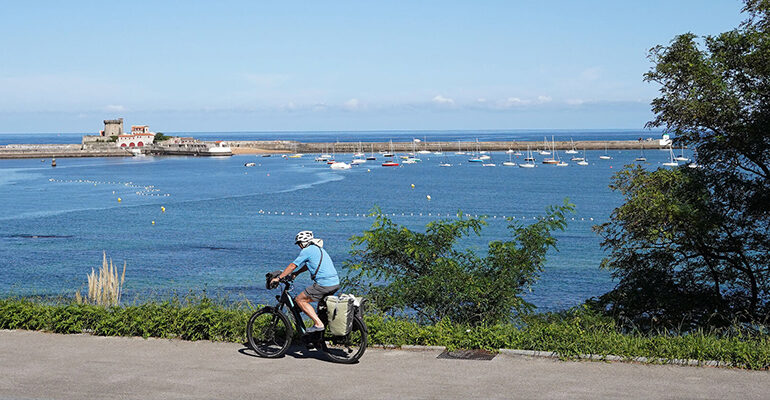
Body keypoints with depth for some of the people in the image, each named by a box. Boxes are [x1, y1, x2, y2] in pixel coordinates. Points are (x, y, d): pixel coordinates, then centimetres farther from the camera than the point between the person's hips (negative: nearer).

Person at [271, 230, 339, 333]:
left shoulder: (307, 251, -4)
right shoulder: (319, 248, 23)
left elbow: (292, 266, -2)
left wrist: (278, 278, 4)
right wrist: (297, 273, 38)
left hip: (324, 284, -9)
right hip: (336, 283, 9)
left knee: (300, 300, 1)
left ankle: (318, 324, -7)